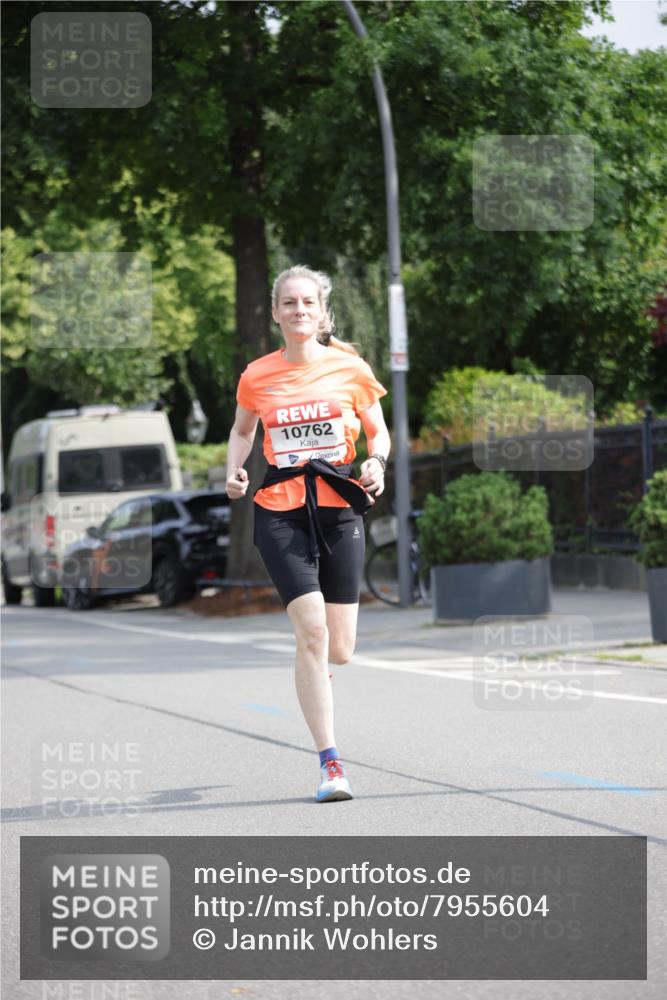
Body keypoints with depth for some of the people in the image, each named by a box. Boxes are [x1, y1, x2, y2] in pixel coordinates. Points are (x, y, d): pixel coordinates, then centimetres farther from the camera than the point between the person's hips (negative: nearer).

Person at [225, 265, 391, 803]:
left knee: (339, 650, 1)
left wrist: (376, 464, -9)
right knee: (312, 631, -17)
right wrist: (234, 472, 2)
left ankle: (312, 673, 41)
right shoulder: (257, 376, 3)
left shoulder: (350, 368, 2)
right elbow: (242, 429, 21)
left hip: (338, 507, 1)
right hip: (280, 511, -1)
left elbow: (379, 434, 13)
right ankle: (330, 762, -11)